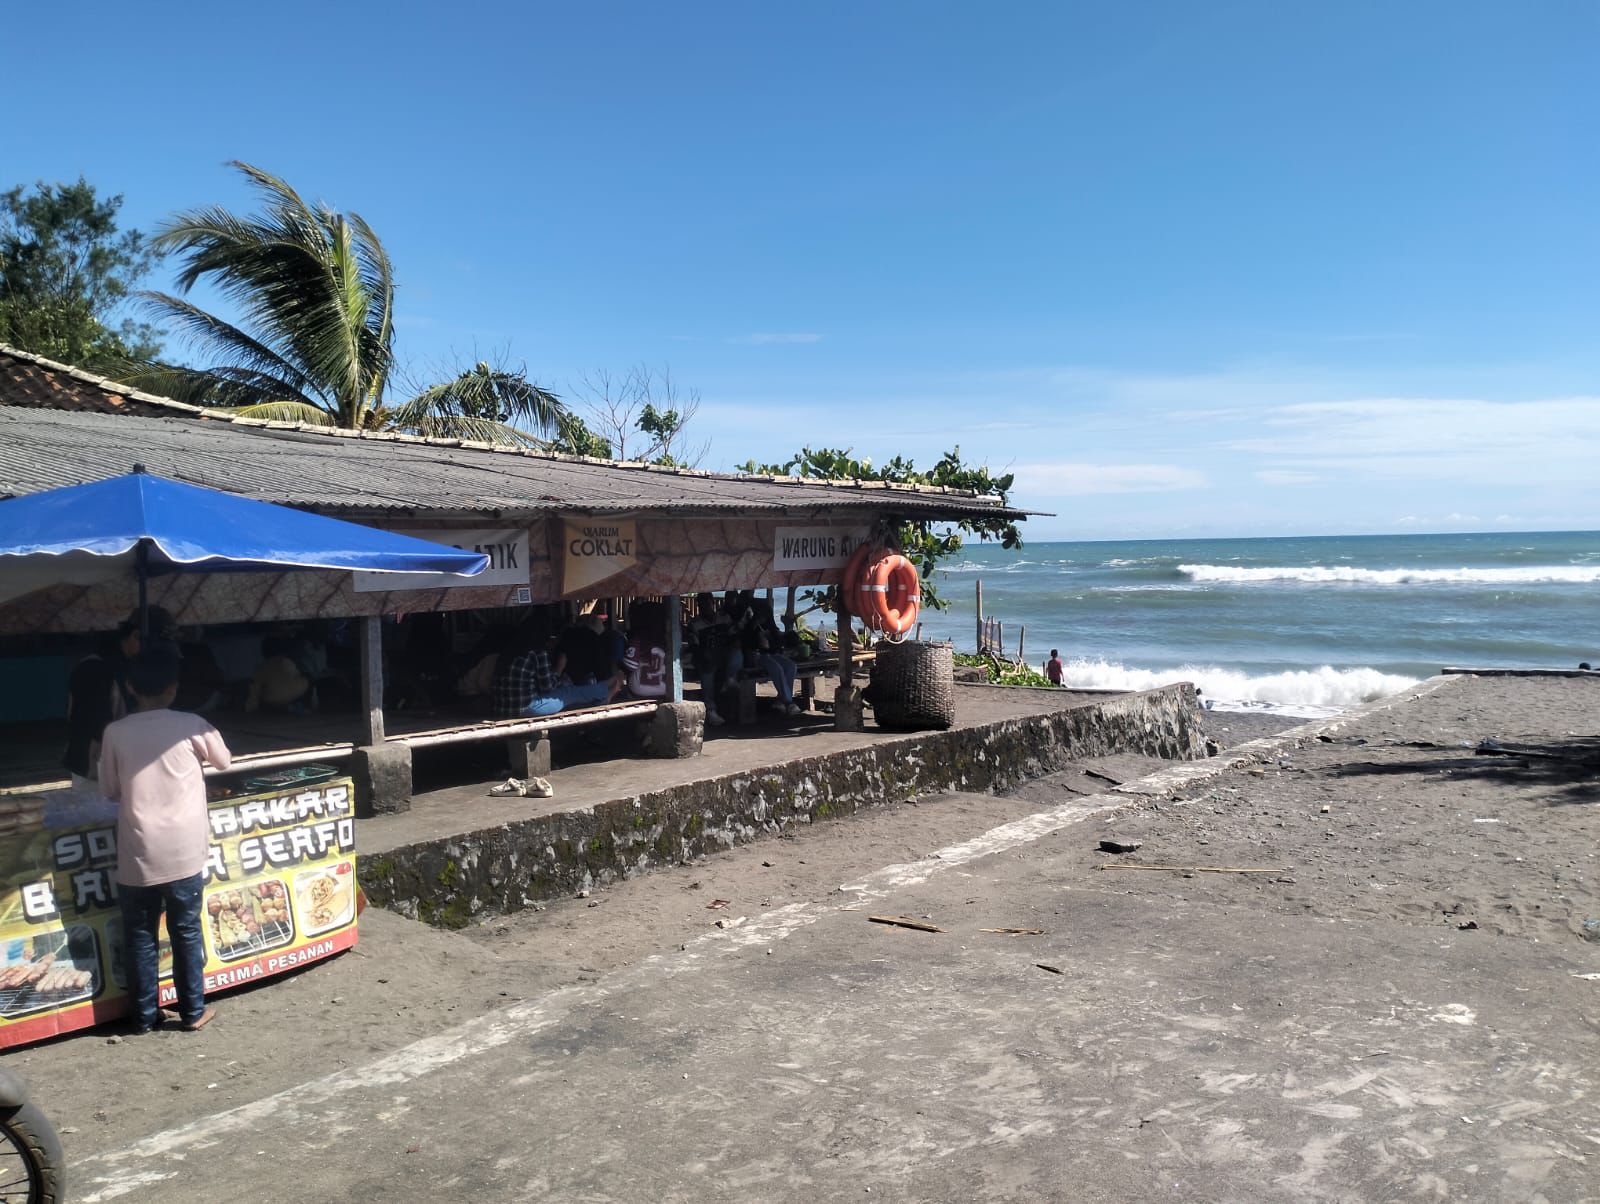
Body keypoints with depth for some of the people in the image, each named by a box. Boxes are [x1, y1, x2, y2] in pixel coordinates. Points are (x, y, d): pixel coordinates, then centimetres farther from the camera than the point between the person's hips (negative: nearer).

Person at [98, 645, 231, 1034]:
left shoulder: (115, 732, -4)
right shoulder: (191, 725, -6)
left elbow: (109, 791, 6)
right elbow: (224, 761, 11)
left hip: (137, 854, 1)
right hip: (184, 851, 0)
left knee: (140, 936, 13)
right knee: (186, 932, 11)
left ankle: (145, 1015, 19)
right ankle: (193, 1011, 18)